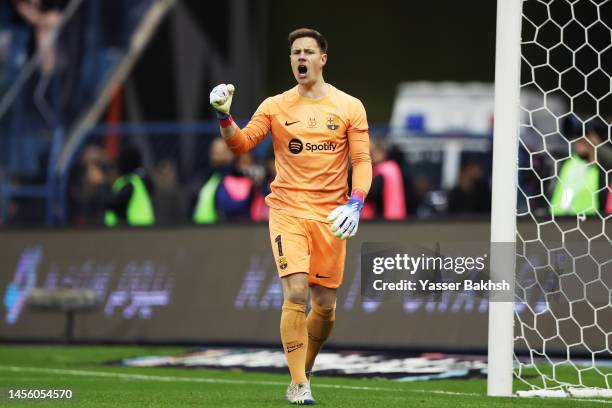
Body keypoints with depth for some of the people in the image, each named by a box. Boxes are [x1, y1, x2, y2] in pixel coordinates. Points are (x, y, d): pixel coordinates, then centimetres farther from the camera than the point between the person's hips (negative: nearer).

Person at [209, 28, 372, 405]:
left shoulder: (349, 107, 4)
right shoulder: (275, 106, 5)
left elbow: (362, 161, 1)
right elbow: (241, 143, -1)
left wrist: (356, 202, -14)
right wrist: (224, 116, -19)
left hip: (330, 217, 1)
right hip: (288, 213, -1)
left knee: (326, 306, 5)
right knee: (296, 293, -16)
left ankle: (304, 370, 28)